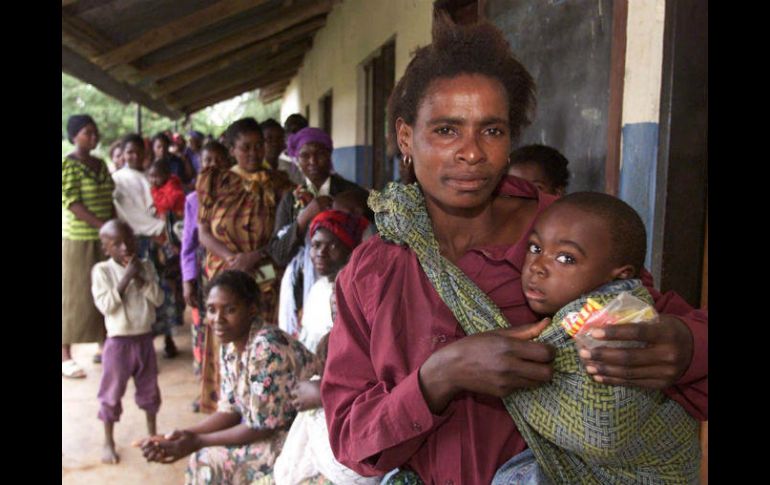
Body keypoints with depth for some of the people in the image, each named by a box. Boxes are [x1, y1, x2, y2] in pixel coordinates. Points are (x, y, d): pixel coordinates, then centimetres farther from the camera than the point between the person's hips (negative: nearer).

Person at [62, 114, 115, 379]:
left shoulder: (101, 164, 11)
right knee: (75, 296, -1)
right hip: (77, 240, -6)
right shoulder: (67, 164, -9)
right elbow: (72, 203, -17)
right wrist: (103, 226, -22)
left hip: (104, 240, 6)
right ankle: (66, 356, 8)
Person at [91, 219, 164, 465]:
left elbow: (158, 299, -5)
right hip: (118, 341, -4)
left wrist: (141, 278, -16)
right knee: (112, 393, 7)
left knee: (149, 389, 16)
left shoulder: (145, 266, 1)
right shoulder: (101, 270, -11)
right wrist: (126, 278, -22)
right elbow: (106, 305, -19)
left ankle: (152, 434, 35)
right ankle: (108, 442, 25)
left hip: (144, 338, 4)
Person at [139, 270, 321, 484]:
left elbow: (261, 427, -23)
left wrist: (197, 442, -16)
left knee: (213, 462, -13)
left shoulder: (267, 349, -27)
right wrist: (184, 435, -10)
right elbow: (230, 411, 4)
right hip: (270, 429, 8)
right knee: (205, 459, 3)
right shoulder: (230, 346, 1)